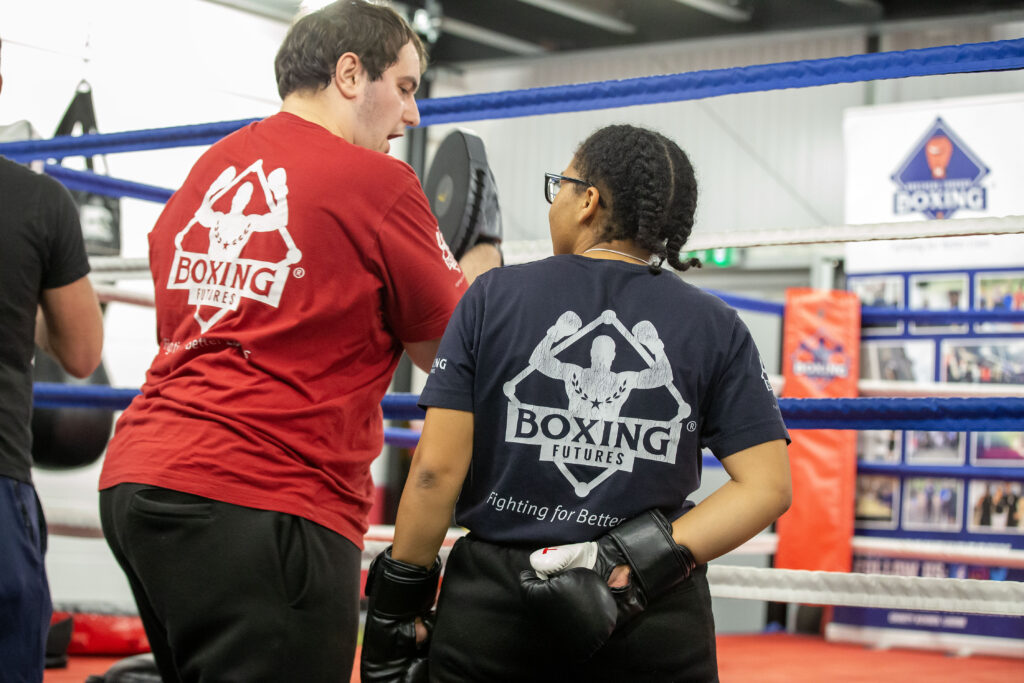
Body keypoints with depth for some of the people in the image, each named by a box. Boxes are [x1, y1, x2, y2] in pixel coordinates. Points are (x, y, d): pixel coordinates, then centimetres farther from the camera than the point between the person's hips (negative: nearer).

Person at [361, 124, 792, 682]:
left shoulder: (493, 296, 0)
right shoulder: (717, 328, 3)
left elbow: (436, 469, -5)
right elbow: (768, 487, -5)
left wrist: (397, 601, 3)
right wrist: (642, 563, -11)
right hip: (654, 628, 1)